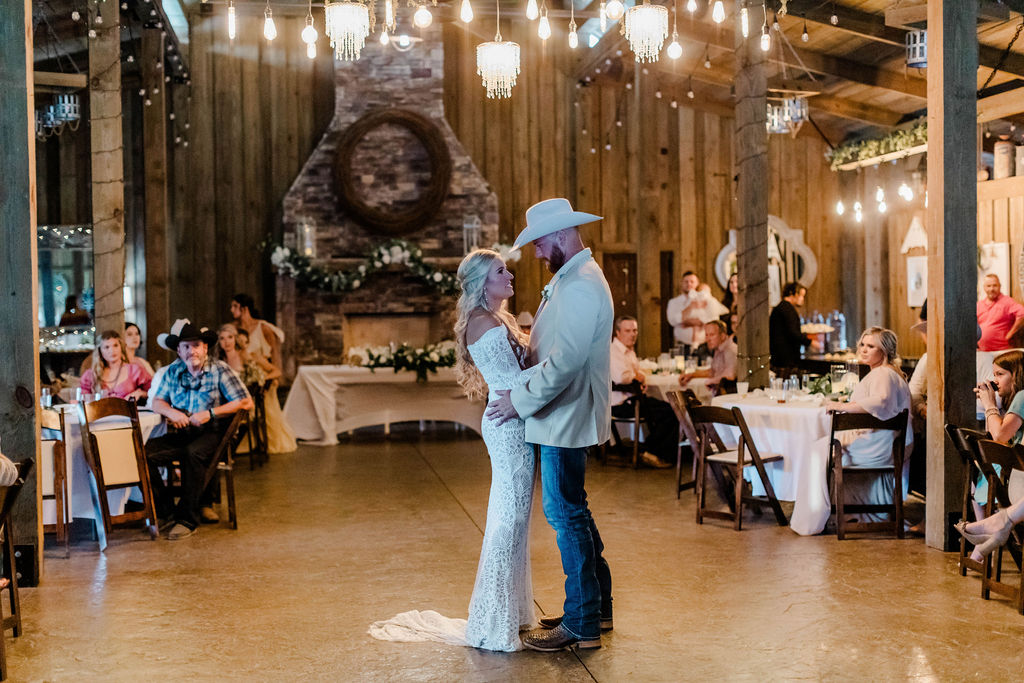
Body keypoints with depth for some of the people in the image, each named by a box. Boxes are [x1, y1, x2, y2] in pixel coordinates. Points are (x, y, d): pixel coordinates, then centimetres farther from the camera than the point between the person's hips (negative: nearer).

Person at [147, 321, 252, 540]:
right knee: (144, 453, -22)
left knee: (192, 453, -37)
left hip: (212, 434, -4)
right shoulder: (174, 371, 13)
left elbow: (246, 402, -6)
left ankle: (187, 519, -28)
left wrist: (211, 413, -14)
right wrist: (172, 412, -4)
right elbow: (157, 402, 20)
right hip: (182, 433, 4)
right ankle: (165, 509, -9)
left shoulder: (219, 370, 0)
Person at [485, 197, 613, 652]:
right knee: (572, 512, 17)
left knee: (566, 515, -3)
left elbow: (564, 362, -25)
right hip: (560, 416, 11)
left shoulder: (581, 287, -20)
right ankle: (598, 605, 29)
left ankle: (582, 625, 6)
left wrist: (520, 401, -17)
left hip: (565, 419, -11)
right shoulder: (569, 279, 14)